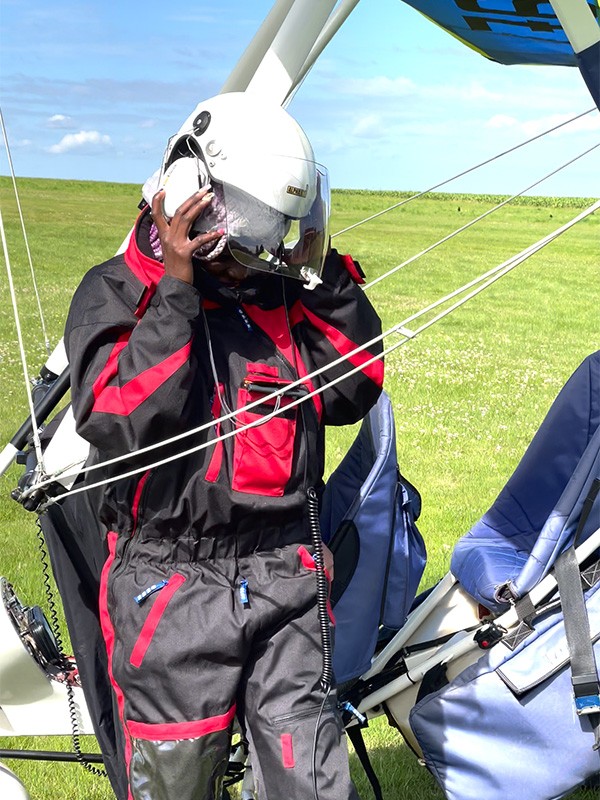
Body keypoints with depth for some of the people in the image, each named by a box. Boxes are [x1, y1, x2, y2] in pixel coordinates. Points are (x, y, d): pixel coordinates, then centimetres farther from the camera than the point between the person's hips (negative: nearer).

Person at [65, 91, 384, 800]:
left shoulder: (283, 291, 9)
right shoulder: (116, 291, -2)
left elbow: (354, 392, 4)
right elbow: (116, 425, -17)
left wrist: (323, 272, -1)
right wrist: (176, 290, -17)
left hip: (286, 580, 3)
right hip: (170, 588, -2)